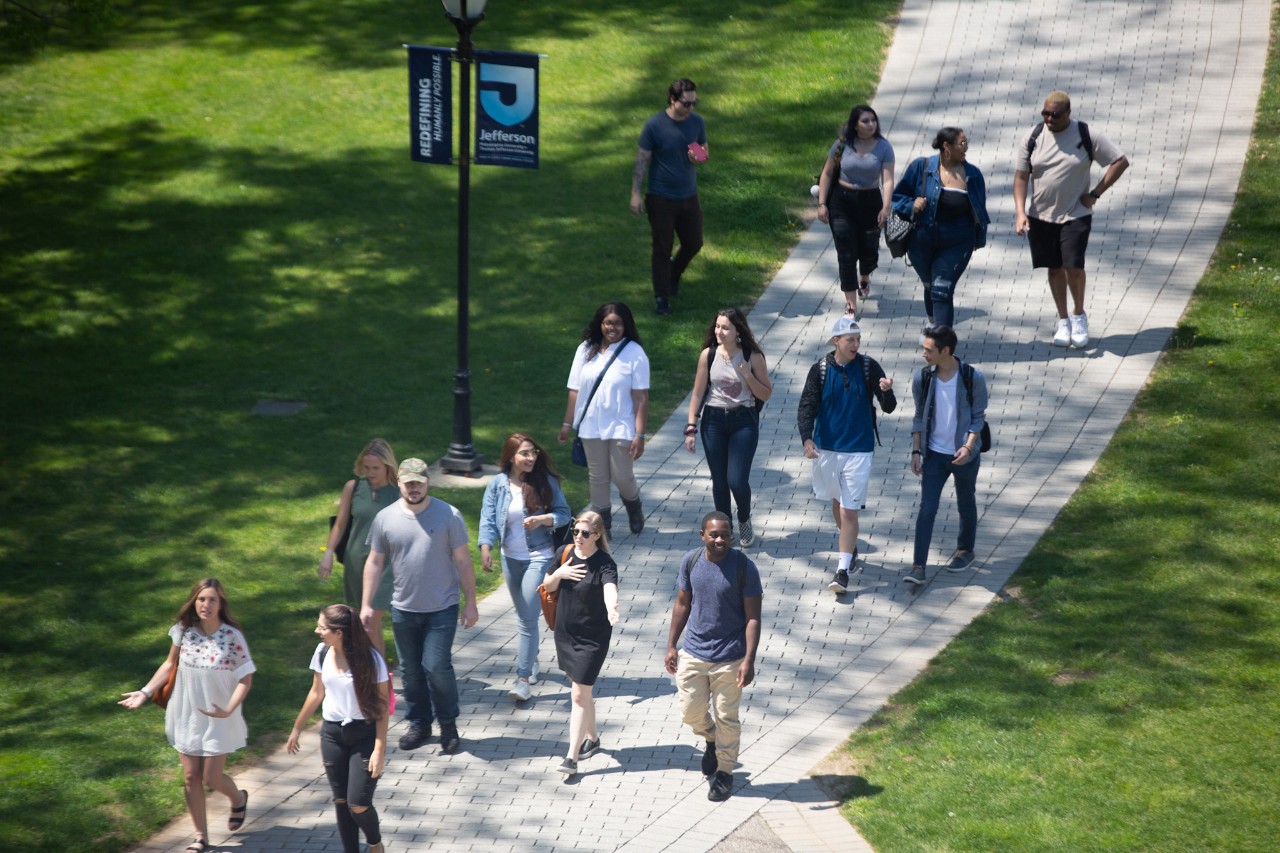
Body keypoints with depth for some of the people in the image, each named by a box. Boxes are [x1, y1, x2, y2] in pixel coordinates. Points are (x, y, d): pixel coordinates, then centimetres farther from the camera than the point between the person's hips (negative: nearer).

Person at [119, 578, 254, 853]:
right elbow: (170, 664, 8)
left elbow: (246, 678, -14)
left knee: (212, 778, 2)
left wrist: (229, 709, -27)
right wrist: (145, 692, 2)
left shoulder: (231, 636, -18)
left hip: (217, 720, -3)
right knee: (191, 778, 7)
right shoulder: (185, 630, -7)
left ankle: (238, 799, 37)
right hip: (186, 716, 3)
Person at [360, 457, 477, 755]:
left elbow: (463, 561, -2)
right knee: (411, 670, 11)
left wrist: (470, 602, -3)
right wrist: (366, 605, 4)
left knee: (437, 667, -9)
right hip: (403, 608, 3)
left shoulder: (448, 516, -6)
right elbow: (374, 563, 7)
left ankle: (449, 725, 9)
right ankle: (419, 724, 26)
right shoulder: (385, 518, 1)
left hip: (442, 608, -3)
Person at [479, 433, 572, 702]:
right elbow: (488, 519, -8)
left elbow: (563, 513, -4)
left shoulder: (545, 481, -8)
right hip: (510, 557, 3)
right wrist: (486, 548, -23)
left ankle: (523, 678, -8)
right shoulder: (497, 485, -4)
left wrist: (542, 519, -23)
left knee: (528, 617, -10)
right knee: (523, 615, 19)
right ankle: (531, 659, 42)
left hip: (538, 556, -3)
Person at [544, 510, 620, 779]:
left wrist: (611, 609, -60)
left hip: (592, 638, -6)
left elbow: (610, 589, -38)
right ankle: (591, 738, 41)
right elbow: (548, 586, 10)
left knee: (579, 695, -8)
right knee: (579, 690, 20)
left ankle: (572, 758, -6)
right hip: (565, 633, 6)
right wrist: (558, 573, -13)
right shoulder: (566, 553, -1)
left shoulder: (605, 564, -18)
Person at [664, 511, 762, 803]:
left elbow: (753, 617, -13)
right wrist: (671, 646, 7)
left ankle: (724, 773, 25)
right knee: (691, 713, 9)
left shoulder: (744, 567, -15)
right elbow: (682, 604, 8)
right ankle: (712, 739, 42)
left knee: (726, 718, 7)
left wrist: (749, 660, -18)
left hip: (729, 658, -3)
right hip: (693, 653, 3)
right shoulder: (691, 562, -4)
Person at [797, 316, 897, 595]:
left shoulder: (869, 367, -6)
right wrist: (807, 438, -22)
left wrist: (886, 392, -29)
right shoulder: (820, 370, -5)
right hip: (827, 447, 2)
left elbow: (888, 408, -5)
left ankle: (843, 571, -6)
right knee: (837, 502, 19)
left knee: (849, 511, -8)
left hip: (859, 449, -2)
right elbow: (807, 406, -6)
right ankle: (851, 549, 43)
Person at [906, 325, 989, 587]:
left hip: (964, 455, -1)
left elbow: (978, 417, -7)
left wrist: (968, 447, -20)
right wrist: (916, 451, 1)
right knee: (927, 509, -7)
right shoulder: (922, 378, -6)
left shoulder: (973, 378, -14)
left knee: (966, 505, 16)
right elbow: (919, 417, 5)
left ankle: (965, 551, 39)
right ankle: (918, 567, -8)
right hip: (934, 454, 1)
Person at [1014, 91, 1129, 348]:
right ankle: (1063, 321, 23)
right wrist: (1020, 213, -14)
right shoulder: (1033, 137, -2)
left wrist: (1095, 194, -7)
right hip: (1040, 216, 2)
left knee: (1073, 266, -11)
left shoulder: (1087, 136, -8)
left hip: (1075, 215, -2)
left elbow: (1121, 161, -4)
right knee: (1055, 268, 9)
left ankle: (1079, 315, 13)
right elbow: (1021, 176, -1)